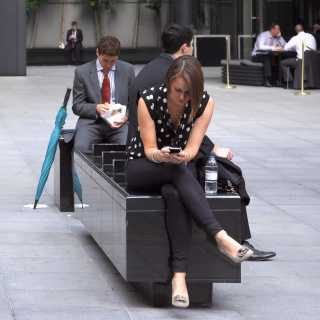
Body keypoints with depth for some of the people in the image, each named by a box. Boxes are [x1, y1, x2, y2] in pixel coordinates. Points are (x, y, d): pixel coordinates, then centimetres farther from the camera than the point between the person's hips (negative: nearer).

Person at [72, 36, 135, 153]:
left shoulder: (127, 70, 9)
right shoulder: (82, 72, 4)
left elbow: (133, 102, 13)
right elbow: (77, 106, 5)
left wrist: (126, 116, -9)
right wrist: (96, 108, -15)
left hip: (119, 122, 1)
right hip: (92, 121, -1)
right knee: (81, 148, -32)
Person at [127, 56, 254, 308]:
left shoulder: (205, 103, -11)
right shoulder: (149, 100, -17)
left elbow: (192, 147, -13)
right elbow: (149, 148, -14)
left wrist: (183, 156, -37)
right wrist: (161, 155, -39)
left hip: (180, 170, 2)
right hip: (141, 168, -2)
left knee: (176, 193, -37)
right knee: (178, 172, -37)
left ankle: (180, 275, -49)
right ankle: (221, 237, -50)